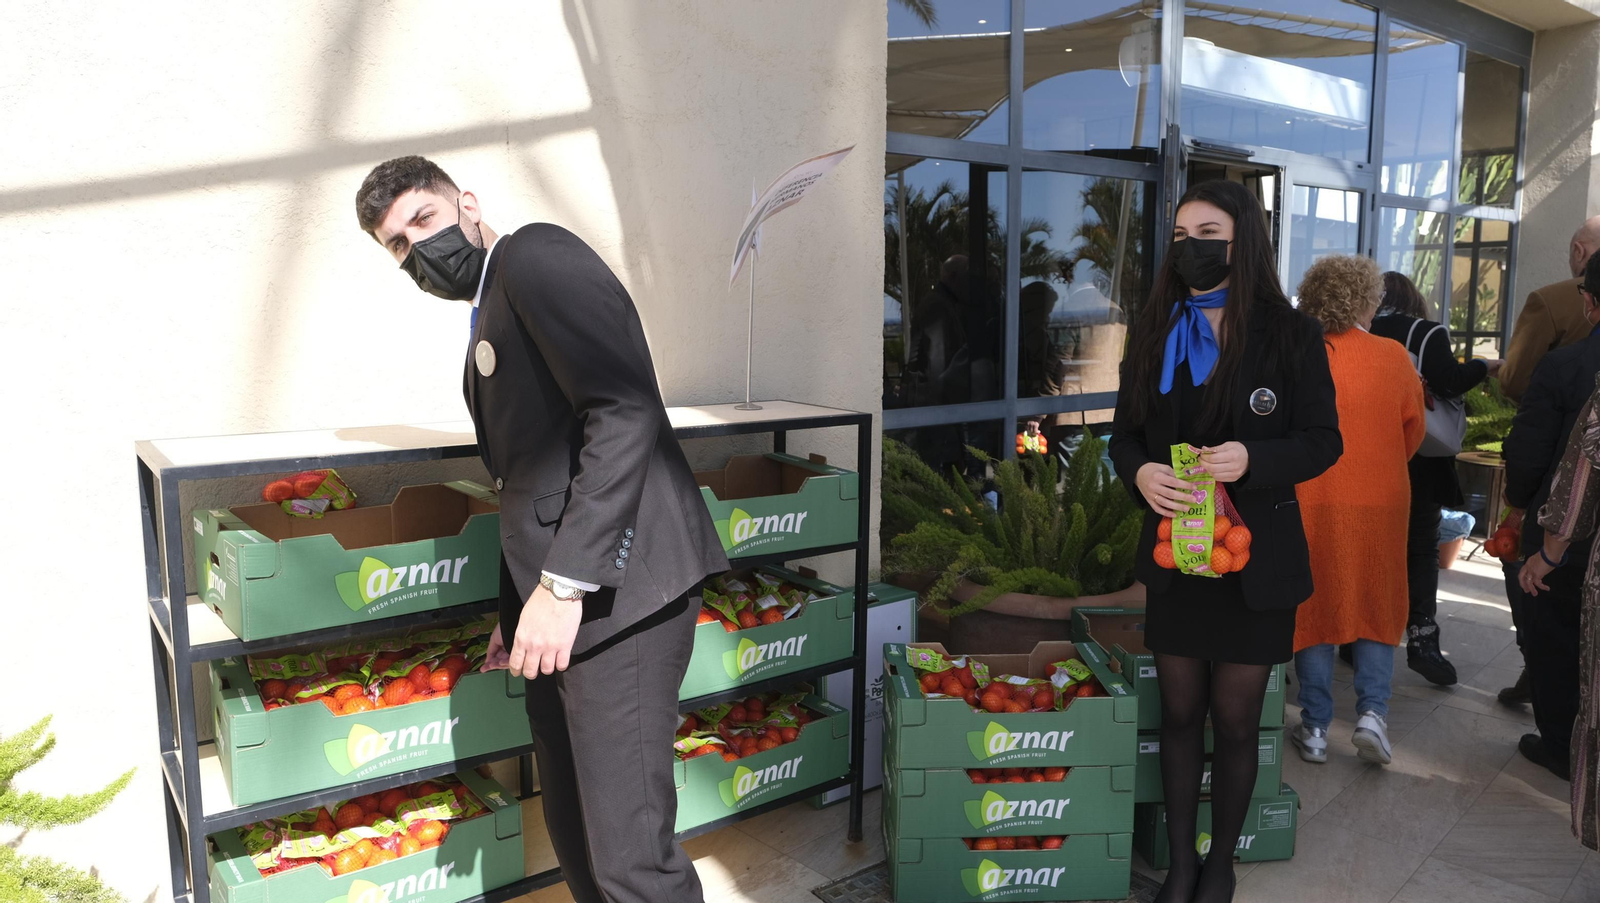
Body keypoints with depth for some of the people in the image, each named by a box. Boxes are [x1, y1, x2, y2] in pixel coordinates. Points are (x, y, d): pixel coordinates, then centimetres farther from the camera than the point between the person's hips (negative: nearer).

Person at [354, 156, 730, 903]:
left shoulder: (533, 254, -5)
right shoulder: (490, 321, 23)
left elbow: (627, 411, -20)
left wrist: (564, 584, -22)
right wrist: (519, 606, 24)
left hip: (612, 589, -10)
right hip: (555, 598, 10)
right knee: (571, 831, 18)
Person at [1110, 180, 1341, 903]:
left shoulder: (1290, 333, -5)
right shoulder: (1153, 332, 5)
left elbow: (1323, 441, -4)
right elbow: (1125, 433, 8)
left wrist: (1251, 459, -23)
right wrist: (1141, 474, -14)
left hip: (1254, 559, -3)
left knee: (1235, 721, 9)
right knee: (1179, 714, 13)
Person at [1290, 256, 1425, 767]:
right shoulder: (1394, 359, -4)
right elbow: (1415, 430, 8)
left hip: (1309, 503, 0)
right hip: (1381, 503, 1)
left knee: (1313, 610, 9)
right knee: (1377, 610, 16)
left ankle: (1315, 728, 13)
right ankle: (1372, 710, 4)